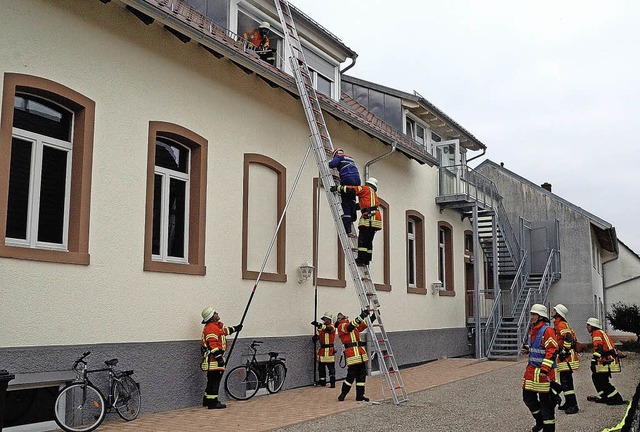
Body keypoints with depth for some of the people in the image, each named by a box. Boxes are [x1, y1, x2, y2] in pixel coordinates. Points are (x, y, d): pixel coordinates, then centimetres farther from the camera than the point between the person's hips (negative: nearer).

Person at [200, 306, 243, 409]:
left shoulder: (217, 325, 15)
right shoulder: (211, 328, -19)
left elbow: (224, 331, 36)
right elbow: (212, 345, -24)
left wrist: (235, 328, 42)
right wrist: (219, 357, -25)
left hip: (216, 357, 11)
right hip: (213, 359, -11)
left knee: (212, 380, 17)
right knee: (214, 380, -7)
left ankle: (207, 400, 26)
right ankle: (212, 402, -4)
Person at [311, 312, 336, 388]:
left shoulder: (331, 327, -9)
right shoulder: (321, 327, 11)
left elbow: (327, 328, -32)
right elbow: (318, 334, 19)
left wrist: (318, 324, -46)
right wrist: (316, 336, -7)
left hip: (330, 350, -7)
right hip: (322, 349, 7)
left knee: (331, 367, -6)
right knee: (321, 366, 13)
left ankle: (332, 382, -3)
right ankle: (322, 381, 23)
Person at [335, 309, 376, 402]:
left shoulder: (354, 326, 23)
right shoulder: (341, 326, -4)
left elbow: (363, 325, 20)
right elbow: (350, 327, -22)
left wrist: (373, 317, 7)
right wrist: (361, 316, -30)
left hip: (360, 352, 8)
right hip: (351, 353, -8)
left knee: (362, 374, 7)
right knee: (351, 375, -8)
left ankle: (360, 395, 13)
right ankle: (343, 394, 6)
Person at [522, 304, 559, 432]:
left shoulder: (547, 331, -16)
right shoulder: (533, 330, 13)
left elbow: (552, 351, -21)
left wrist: (544, 369, -25)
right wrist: (527, 349, 6)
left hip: (544, 371, -9)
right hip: (532, 368, 9)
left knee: (545, 400, -1)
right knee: (528, 397, 13)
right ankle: (540, 421, 32)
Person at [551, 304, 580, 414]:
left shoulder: (561, 324, -13)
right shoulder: (559, 324, 18)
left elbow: (568, 338, -27)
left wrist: (564, 351, -21)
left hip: (566, 357, -11)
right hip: (564, 358, 11)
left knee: (566, 381, -10)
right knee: (564, 381, 16)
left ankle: (573, 405, -9)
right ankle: (568, 403, 24)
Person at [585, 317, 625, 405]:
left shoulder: (596, 333, -8)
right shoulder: (602, 332, 23)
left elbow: (598, 348, -21)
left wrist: (593, 361, -27)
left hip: (606, 361, -10)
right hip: (610, 358, 10)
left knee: (603, 381, -8)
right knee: (595, 377, 16)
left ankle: (617, 399, -6)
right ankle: (603, 397, 22)